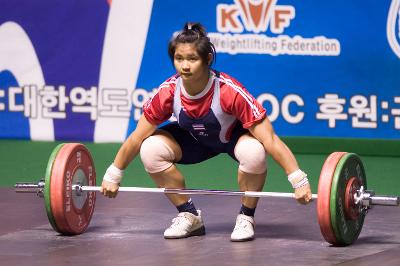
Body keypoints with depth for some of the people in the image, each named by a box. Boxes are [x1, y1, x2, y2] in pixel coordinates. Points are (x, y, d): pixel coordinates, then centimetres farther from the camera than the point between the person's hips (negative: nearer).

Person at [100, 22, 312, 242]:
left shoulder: (230, 91, -36)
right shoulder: (167, 92, -27)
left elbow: (270, 140, -34)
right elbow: (136, 139, -12)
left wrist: (299, 180, -35)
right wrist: (113, 176, -6)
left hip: (234, 136, -4)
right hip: (196, 140, 4)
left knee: (253, 152, -38)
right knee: (150, 150, -22)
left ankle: (246, 217, -10)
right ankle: (189, 216, -2)